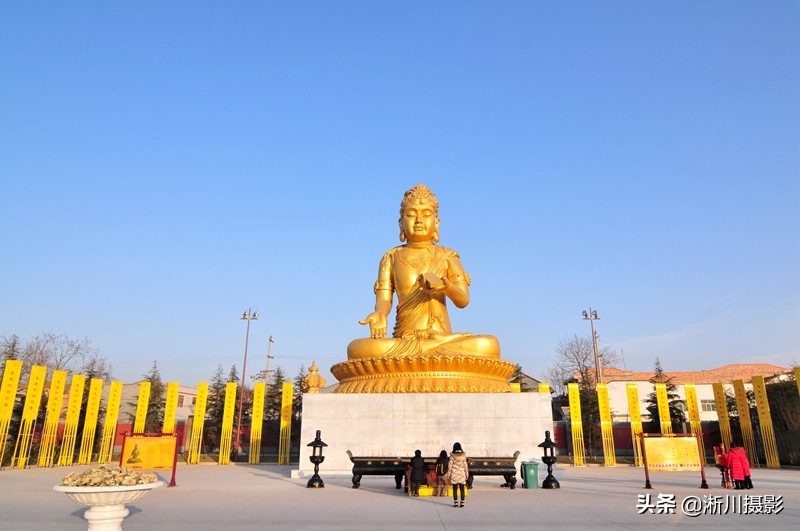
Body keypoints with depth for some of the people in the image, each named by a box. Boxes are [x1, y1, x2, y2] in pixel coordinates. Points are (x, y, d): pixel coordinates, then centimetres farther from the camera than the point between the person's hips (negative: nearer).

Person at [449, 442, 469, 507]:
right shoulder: (463, 455, -3)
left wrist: (449, 474, 2)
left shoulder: (452, 456, -7)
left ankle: (455, 503, 6)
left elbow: (450, 465, -5)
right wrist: (467, 474, 8)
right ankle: (462, 503, 7)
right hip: (462, 474, 1)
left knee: (455, 489, 6)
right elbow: (465, 465, 0)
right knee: (462, 489, 8)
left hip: (454, 474, -1)